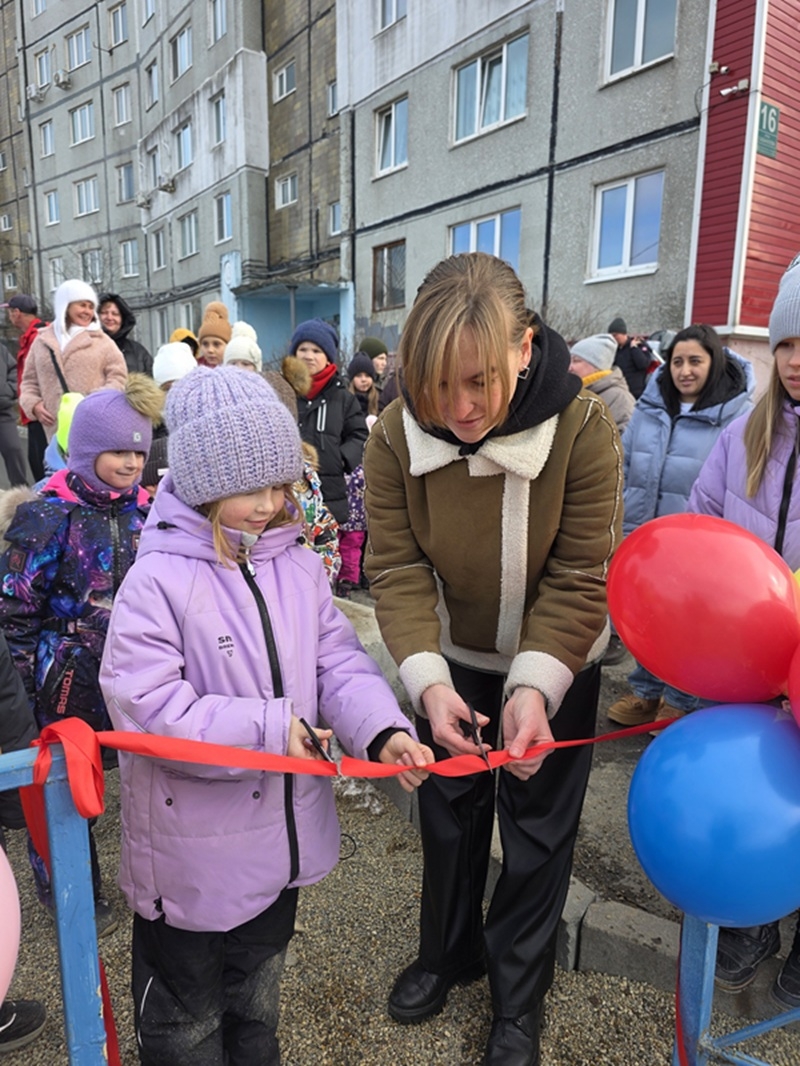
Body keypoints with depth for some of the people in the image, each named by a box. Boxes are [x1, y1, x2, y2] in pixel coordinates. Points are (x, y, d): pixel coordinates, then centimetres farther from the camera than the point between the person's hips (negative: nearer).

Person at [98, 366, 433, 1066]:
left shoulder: (299, 567, -5)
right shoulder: (158, 580, -23)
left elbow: (339, 663, -5)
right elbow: (145, 705, -26)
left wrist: (383, 731, -23)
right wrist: (268, 728, -26)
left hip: (282, 837, 5)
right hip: (193, 851, -5)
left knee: (258, 990, 32)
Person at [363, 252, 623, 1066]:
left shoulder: (584, 429, -27)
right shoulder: (395, 437, -21)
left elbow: (579, 578, -22)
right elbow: (399, 569, -19)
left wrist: (535, 685, -32)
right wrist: (427, 680, -31)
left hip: (554, 665, -2)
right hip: (454, 661, 2)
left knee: (537, 830, 12)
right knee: (449, 810, 19)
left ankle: (519, 995, 39)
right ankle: (449, 951, 48)